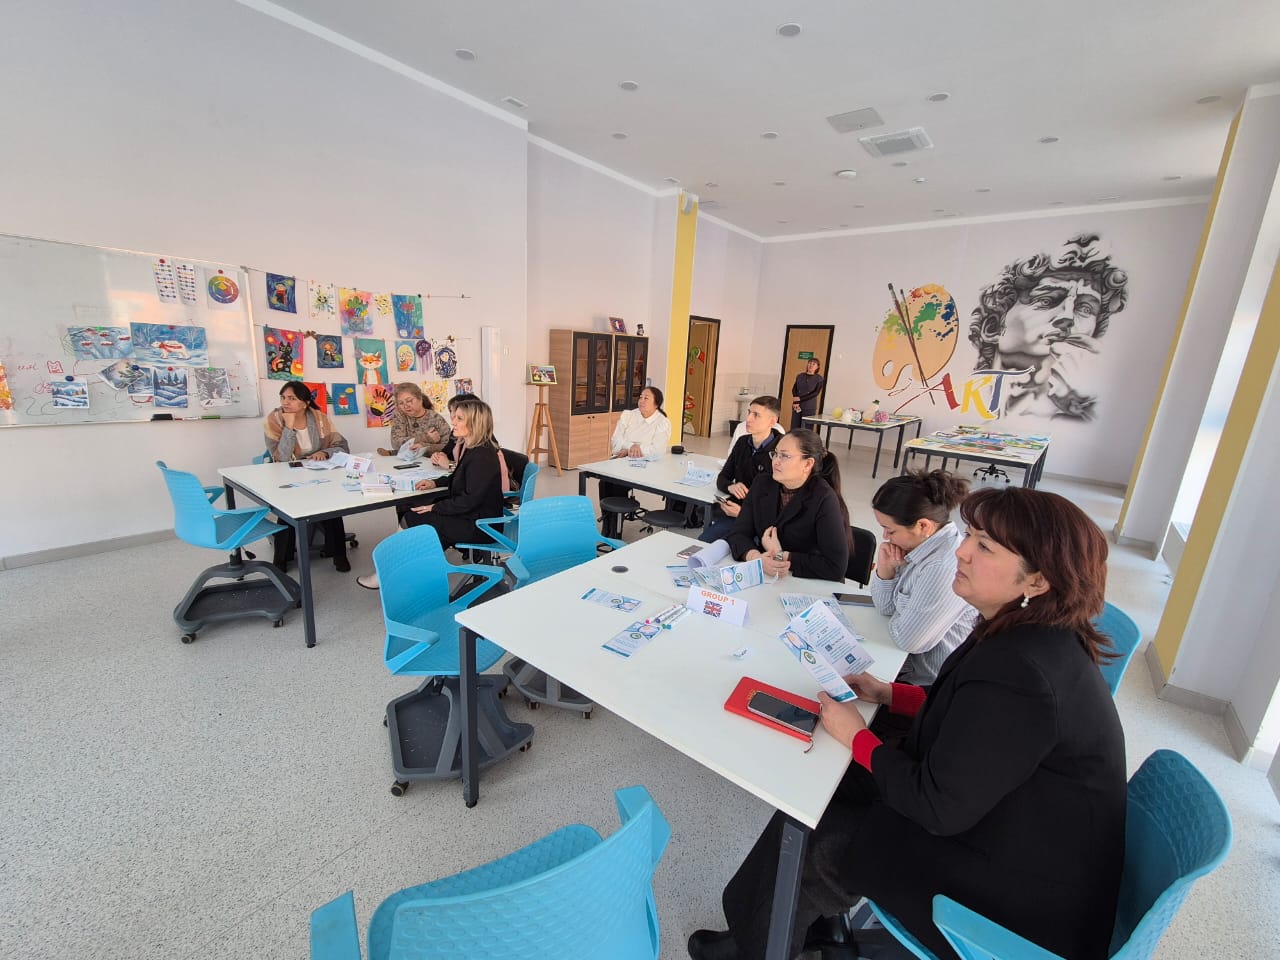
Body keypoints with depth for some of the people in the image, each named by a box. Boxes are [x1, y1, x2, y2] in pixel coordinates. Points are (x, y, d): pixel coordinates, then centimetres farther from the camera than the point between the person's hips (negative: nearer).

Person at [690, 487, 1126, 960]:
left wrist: (857, 737, -14)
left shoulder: (1016, 672, -35)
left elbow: (938, 807, -27)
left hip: (1018, 887, -8)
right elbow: (973, 714, 11)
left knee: (816, 842, 1)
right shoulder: (1036, 633, -5)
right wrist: (889, 693, 1)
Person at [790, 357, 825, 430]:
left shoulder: (819, 378, 1)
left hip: (810, 408, -3)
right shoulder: (800, 376, 11)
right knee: (794, 428, 1)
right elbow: (794, 389, 4)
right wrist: (795, 402, -13)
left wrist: (800, 399, -14)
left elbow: (816, 393, -8)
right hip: (797, 406, 3)